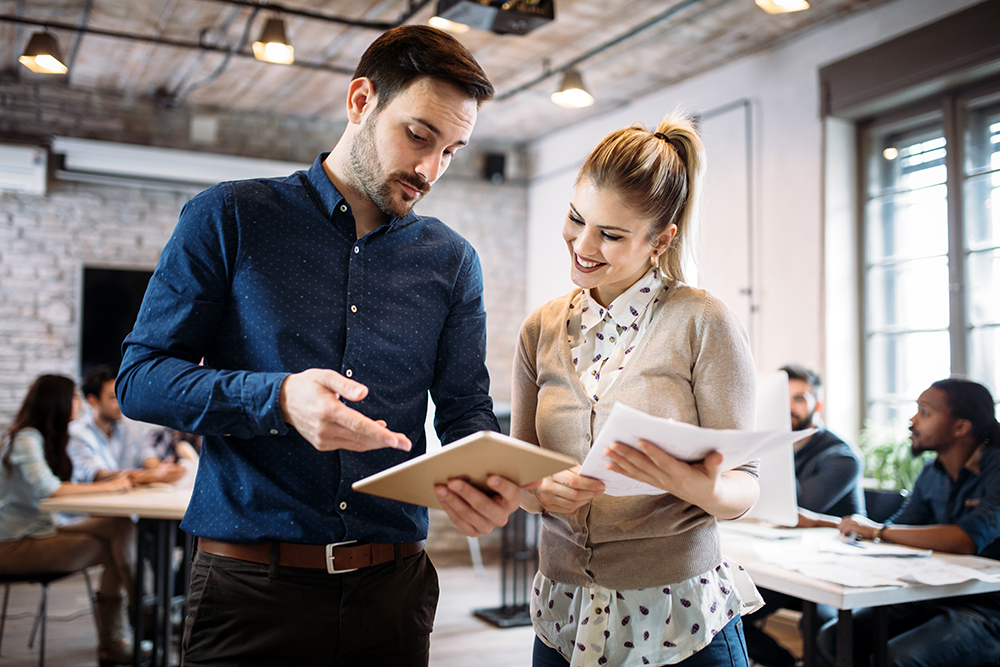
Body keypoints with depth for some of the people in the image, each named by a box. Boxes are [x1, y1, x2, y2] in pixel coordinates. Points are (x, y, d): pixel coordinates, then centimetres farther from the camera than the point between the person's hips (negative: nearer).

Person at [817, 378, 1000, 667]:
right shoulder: (932, 473, 8)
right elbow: (898, 530, 16)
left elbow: (967, 539, -32)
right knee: (832, 638, -6)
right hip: (934, 599, 7)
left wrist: (876, 530, -20)